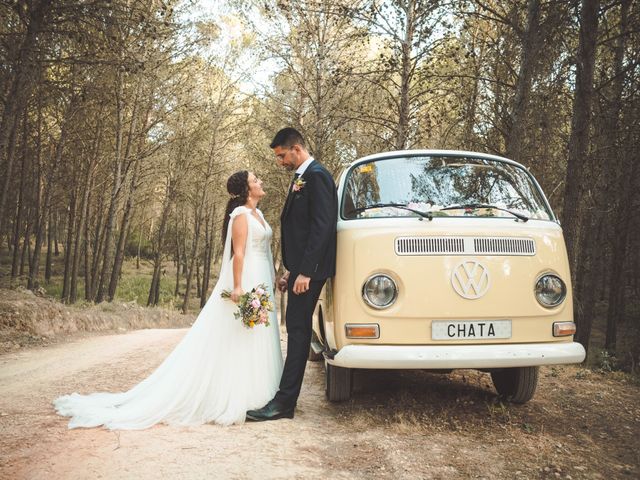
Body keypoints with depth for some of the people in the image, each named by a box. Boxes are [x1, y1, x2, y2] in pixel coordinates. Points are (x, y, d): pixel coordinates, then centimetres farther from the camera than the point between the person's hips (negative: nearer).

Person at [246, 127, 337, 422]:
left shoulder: (316, 176, -12)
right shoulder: (301, 178, 19)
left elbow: (321, 226, -20)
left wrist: (305, 272, -22)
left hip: (310, 269, -10)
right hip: (301, 268, 10)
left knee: (298, 329, -7)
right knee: (297, 329, 11)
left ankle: (284, 403, -3)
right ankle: (285, 397, 18)